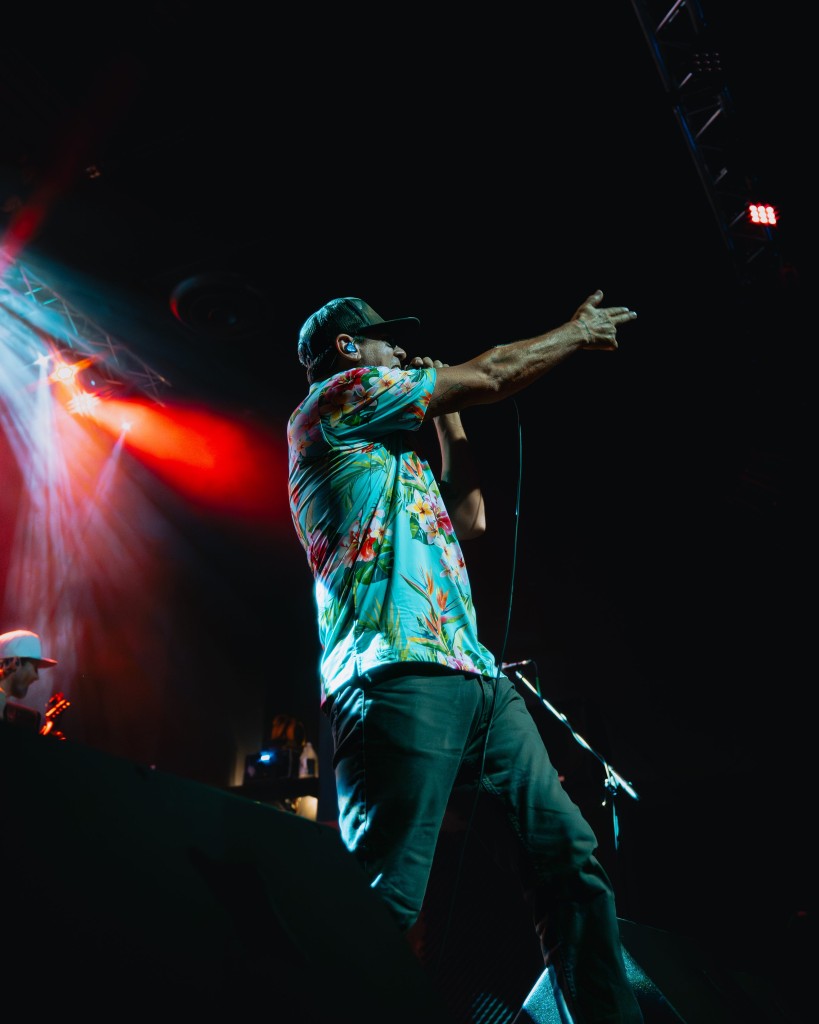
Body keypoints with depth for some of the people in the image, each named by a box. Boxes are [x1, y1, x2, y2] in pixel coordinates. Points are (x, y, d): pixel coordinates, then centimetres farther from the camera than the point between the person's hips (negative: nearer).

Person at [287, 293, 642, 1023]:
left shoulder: (387, 452, 33)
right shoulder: (334, 397, 7)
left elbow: (471, 518, 30)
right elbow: (488, 377, 6)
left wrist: (447, 414, 33)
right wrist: (578, 332, 22)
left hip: (477, 678, 9)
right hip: (400, 675, -9)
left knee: (570, 853, 2)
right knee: (385, 900, -16)